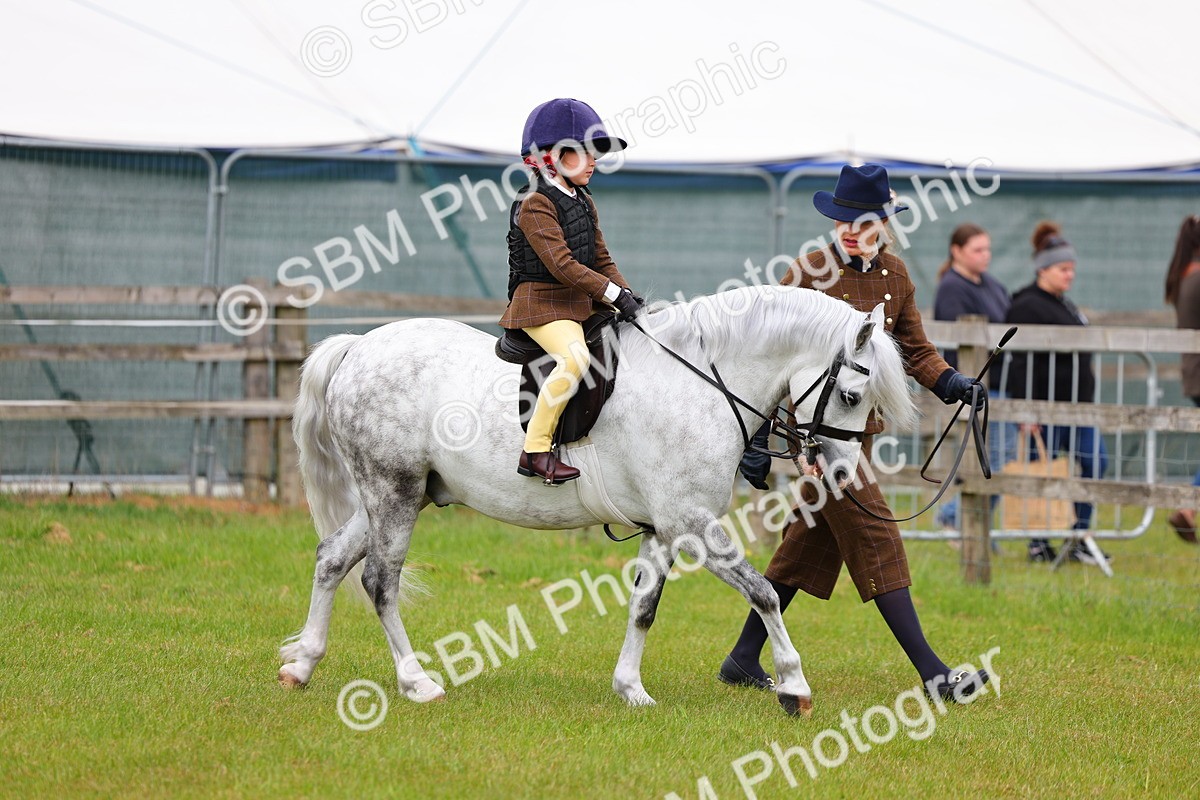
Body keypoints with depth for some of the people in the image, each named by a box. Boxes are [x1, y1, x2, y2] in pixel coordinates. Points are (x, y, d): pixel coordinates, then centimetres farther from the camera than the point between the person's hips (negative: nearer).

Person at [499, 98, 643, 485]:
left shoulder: (583, 202, 16)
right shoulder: (535, 203, -13)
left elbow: (601, 259, 17)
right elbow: (561, 264, -21)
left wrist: (627, 295, -1)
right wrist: (613, 293, -22)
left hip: (583, 304, 10)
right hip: (541, 304, -10)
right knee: (575, 357, -33)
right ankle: (535, 450, -30)